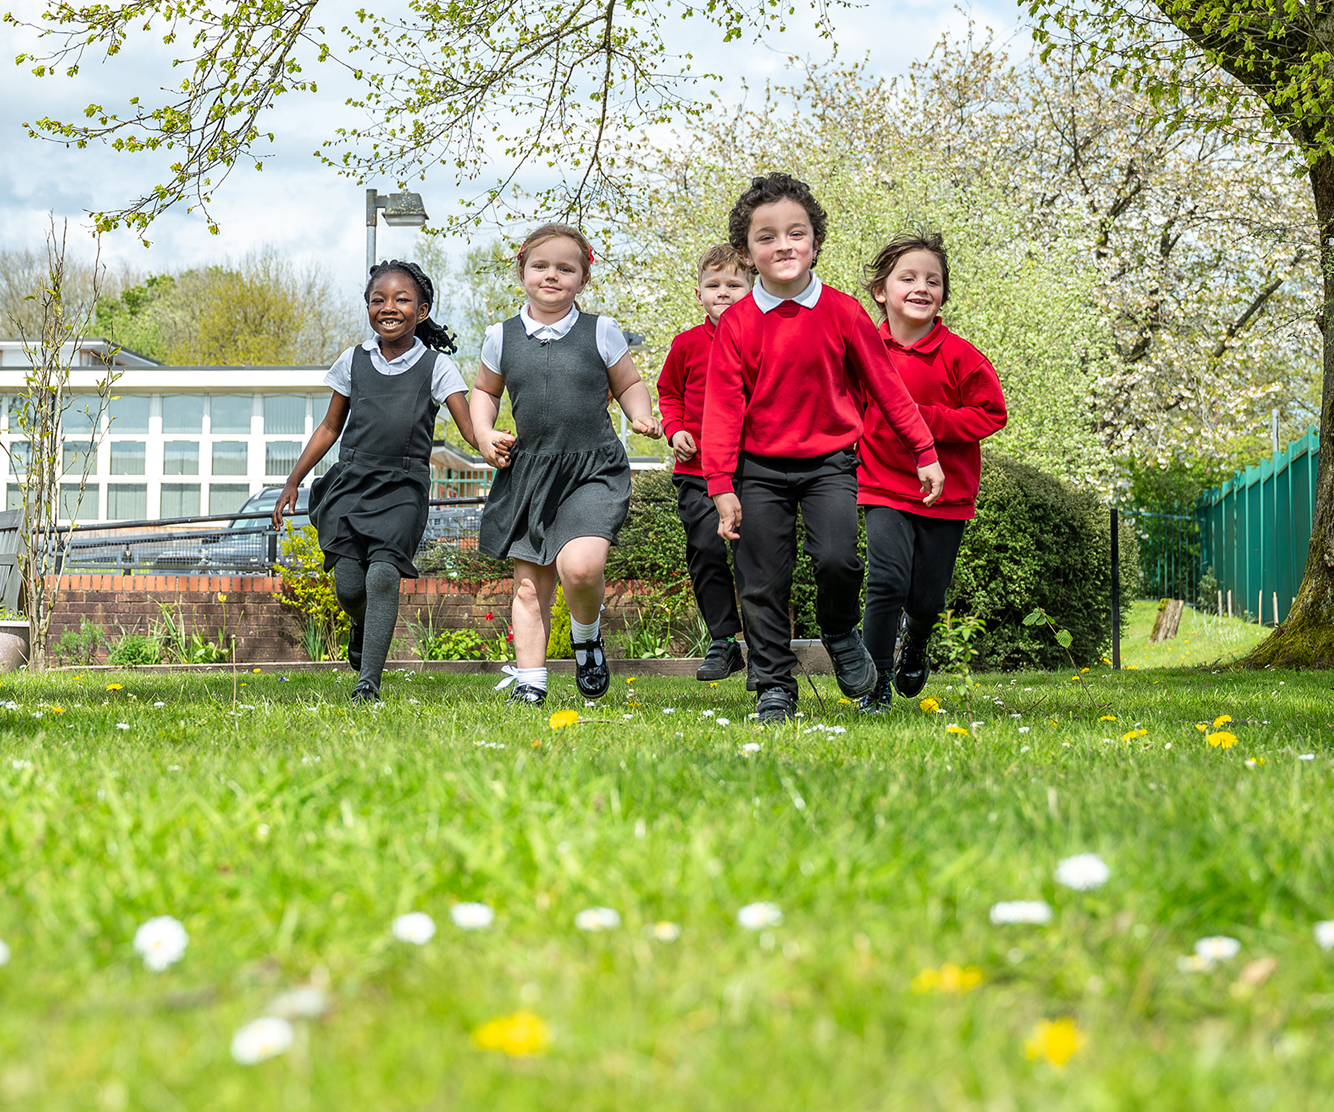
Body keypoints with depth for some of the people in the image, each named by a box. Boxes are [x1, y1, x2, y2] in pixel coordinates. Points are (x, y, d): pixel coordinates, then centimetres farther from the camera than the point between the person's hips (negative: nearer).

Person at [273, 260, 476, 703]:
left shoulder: (436, 366, 2)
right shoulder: (354, 361, 10)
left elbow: (469, 425, -7)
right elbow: (330, 427, 18)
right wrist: (292, 482, 16)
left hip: (403, 487, -2)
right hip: (350, 480, 3)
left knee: (383, 574, -20)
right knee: (349, 585, -8)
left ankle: (369, 682, -16)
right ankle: (363, 627, 29)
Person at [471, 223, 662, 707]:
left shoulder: (601, 331, 3)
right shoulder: (503, 337, 7)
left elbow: (629, 383, 15)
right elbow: (484, 391, 23)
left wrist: (641, 414, -5)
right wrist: (484, 434, 6)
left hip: (594, 471, -3)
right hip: (528, 471, 3)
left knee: (580, 566, -23)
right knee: (530, 584, 2)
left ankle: (587, 634, 9)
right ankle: (529, 681, 12)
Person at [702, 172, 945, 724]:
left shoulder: (841, 312, -4)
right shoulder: (737, 323, -4)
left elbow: (885, 384, 3)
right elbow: (723, 408, -3)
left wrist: (925, 453, 5)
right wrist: (722, 486, -7)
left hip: (829, 461, -1)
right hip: (760, 467, 1)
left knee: (836, 558, -20)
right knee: (763, 584, 2)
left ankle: (840, 634, 12)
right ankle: (774, 688, 16)